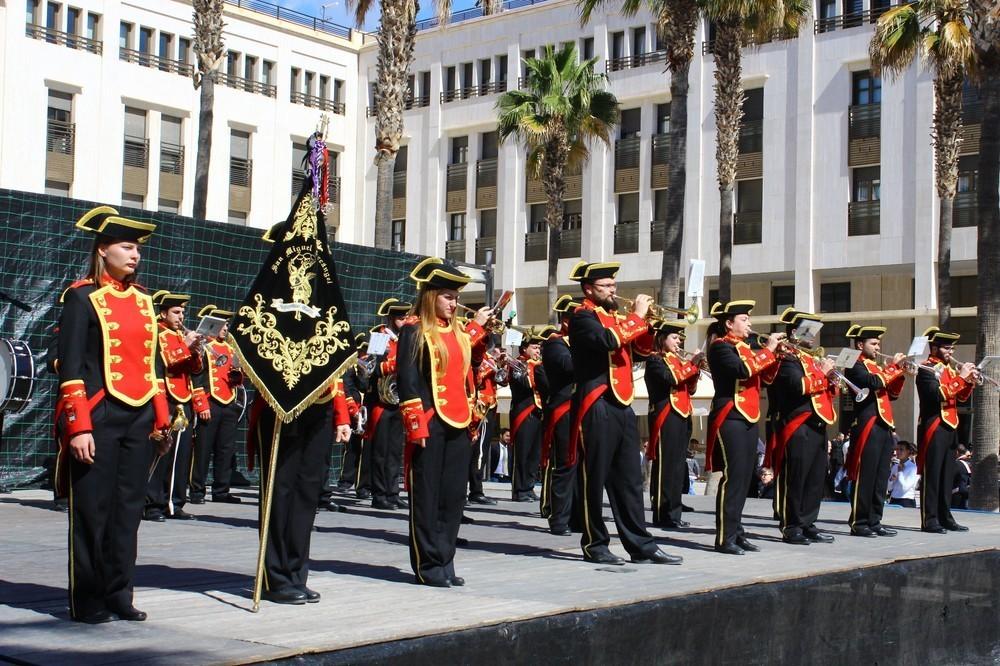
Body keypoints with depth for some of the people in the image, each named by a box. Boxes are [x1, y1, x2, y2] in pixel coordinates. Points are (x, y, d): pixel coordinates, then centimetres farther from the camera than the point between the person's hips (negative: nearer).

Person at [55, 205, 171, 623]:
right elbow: (70, 367, -9)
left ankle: (118, 595, 17)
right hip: (99, 418, -6)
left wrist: (162, 419, 13)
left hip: (140, 418, 6)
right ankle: (87, 602, 8)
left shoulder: (143, 300, 14)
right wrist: (78, 427, -16)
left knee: (129, 508, 8)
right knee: (92, 510, -1)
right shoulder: (82, 297, -4)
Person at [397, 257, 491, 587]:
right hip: (430, 424, -7)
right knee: (426, 496, 0)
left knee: (453, 497, 8)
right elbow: (406, 379, -11)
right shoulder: (414, 330, -6)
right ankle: (428, 565, 6)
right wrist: (415, 425, -15)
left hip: (458, 425, 7)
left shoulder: (458, 331, 16)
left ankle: (444, 561, 16)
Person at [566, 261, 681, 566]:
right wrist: (636, 316, -16)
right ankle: (595, 545, 7)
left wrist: (647, 321, 1)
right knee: (595, 479, -1)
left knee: (630, 480, 9)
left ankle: (641, 545, 12)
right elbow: (608, 340, -25)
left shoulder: (615, 316, 19)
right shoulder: (583, 317, -7)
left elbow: (643, 347, 18)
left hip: (623, 406, 8)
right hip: (597, 408, -8)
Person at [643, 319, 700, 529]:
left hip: (681, 418, 8)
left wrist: (694, 369, 2)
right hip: (665, 418, -8)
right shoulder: (655, 359, -3)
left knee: (678, 467, 8)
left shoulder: (677, 360, 21)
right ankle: (662, 515, -5)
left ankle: (673, 514, 13)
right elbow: (670, 378, -21)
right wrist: (691, 364, -14)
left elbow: (690, 389, 17)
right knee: (665, 467, -8)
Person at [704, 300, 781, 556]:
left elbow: (765, 376, 18)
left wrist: (778, 354, 4)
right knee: (733, 476, -12)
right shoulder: (721, 346, -8)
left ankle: (736, 531, 16)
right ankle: (724, 538, -10)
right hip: (731, 419, -9)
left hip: (749, 419, 9)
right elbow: (742, 370, -24)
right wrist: (768, 349, -17)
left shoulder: (744, 347, 19)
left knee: (744, 478, 10)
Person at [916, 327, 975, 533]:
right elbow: (938, 394, -23)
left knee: (947, 475, 11)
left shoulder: (949, 369, 18)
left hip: (950, 429, 9)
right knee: (931, 475, -6)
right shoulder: (927, 369, -9)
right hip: (934, 429, -9)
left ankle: (945, 518, 17)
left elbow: (961, 397, 19)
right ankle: (929, 520, -5)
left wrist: (970, 382, 1)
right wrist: (960, 377, -21)